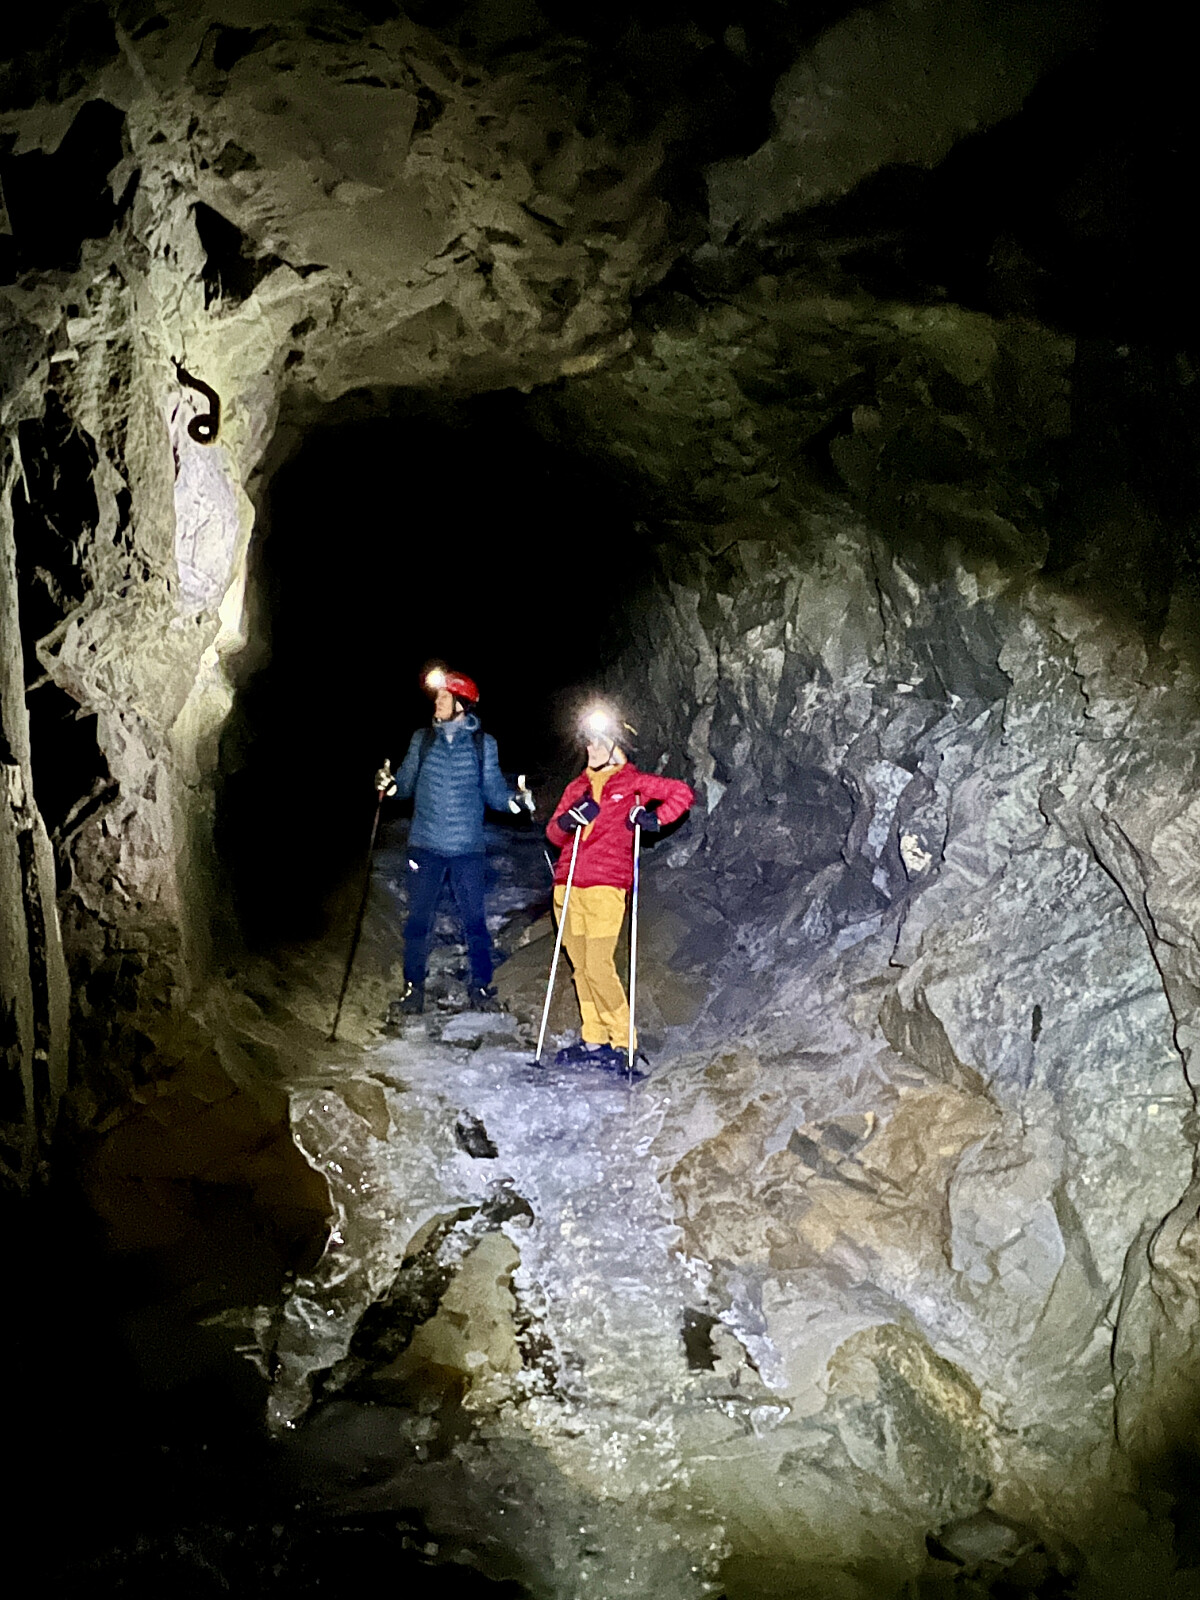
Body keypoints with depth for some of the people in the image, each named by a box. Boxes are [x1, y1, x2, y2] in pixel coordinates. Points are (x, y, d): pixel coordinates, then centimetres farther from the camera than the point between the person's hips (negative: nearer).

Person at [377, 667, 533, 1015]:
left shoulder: (483, 744, 3)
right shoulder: (422, 739, 7)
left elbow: (493, 791, 5)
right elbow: (407, 783, 9)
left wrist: (516, 799, -15)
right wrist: (389, 784, -12)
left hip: (467, 847, -1)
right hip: (426, 845, 1)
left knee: (474, 919, 1)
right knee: (419, 919, 3)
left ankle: (481, 987, 13)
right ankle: (413, 989, 13)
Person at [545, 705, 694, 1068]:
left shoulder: (633, 783, 6)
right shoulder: (577, 787, 21)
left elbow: (682, 793, 3)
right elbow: (553, 834, 14)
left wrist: (654, 819, -9)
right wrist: (569, 819, -7)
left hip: (606, 887, -6)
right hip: (568, 886, 6)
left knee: (598, 967, -12)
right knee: (580, 967, 6)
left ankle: (622, 1041, -1)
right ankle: (594, 1040, 14)